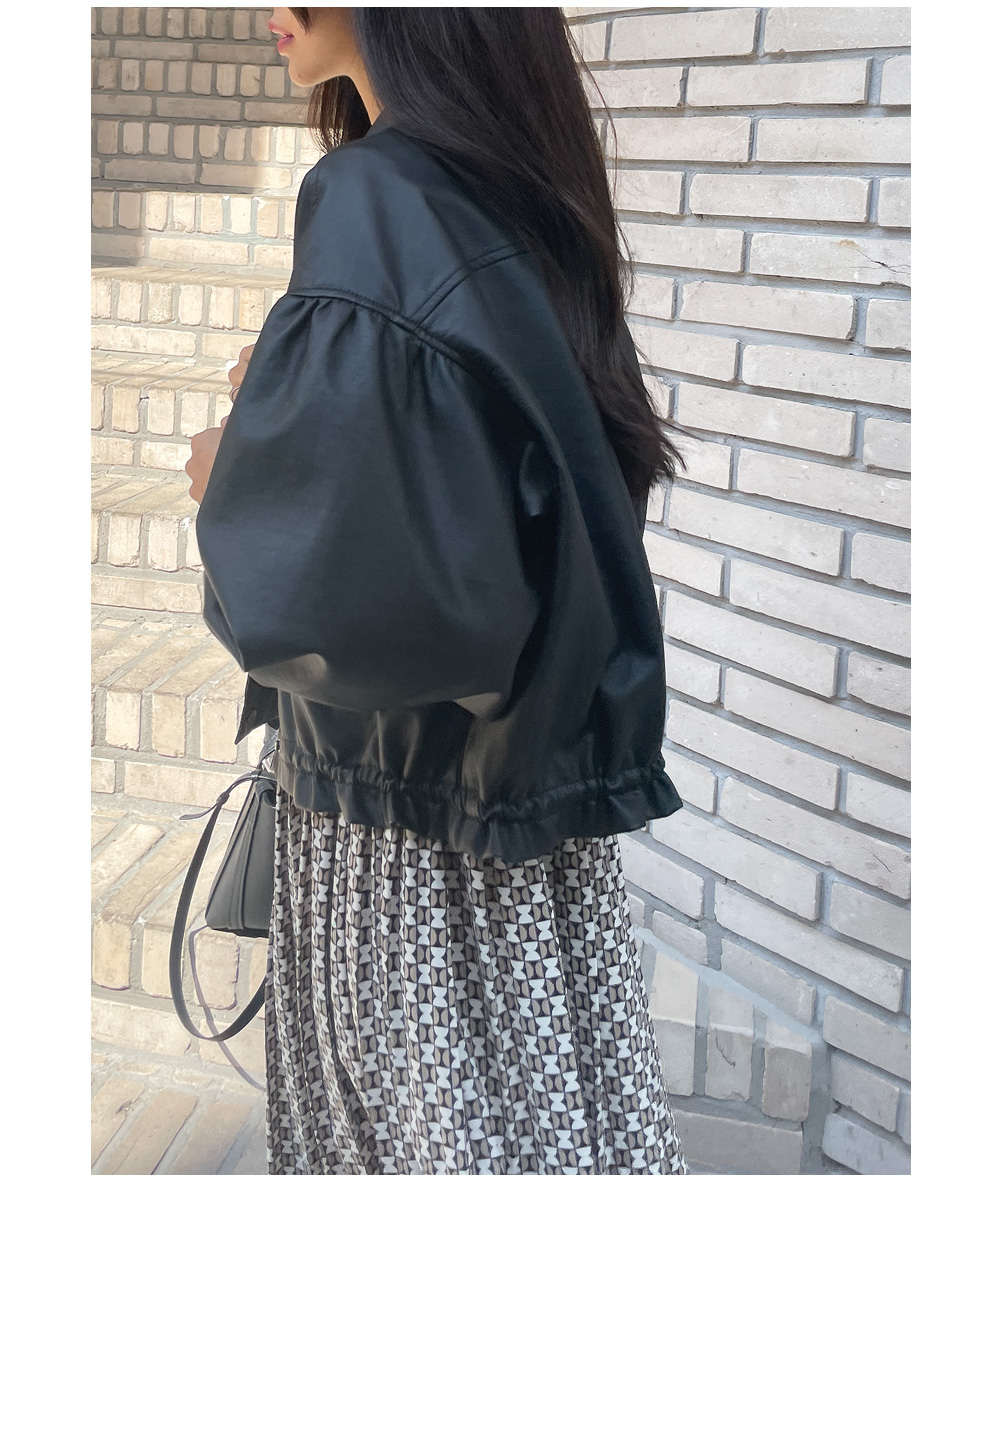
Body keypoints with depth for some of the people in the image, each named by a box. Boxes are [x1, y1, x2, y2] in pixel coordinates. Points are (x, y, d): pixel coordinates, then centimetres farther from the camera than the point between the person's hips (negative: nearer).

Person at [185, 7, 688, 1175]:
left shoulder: (376, 201, -22)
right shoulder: (516, 196, 4)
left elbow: (356, 578, -31)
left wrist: (231, 487, -11)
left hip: (416, 793, -8)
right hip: (526, 759, 8)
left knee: (430, 1119, 9)